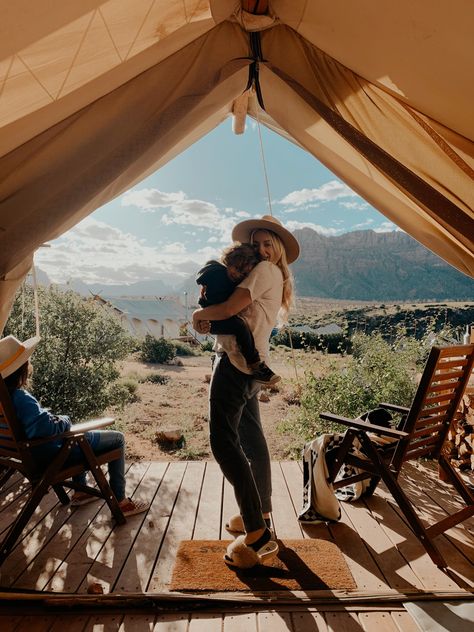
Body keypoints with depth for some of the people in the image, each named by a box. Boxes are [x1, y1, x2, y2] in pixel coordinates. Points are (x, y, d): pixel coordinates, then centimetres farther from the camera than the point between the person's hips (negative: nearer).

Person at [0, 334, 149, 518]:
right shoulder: (21, 398, -31)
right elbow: (48, 426, -38)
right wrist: (65, 420, -16)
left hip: (38, 451, 10)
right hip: (55, 452, -10)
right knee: (117, 438, 0)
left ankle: (80, 491, 37)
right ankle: (120, 501, 6)